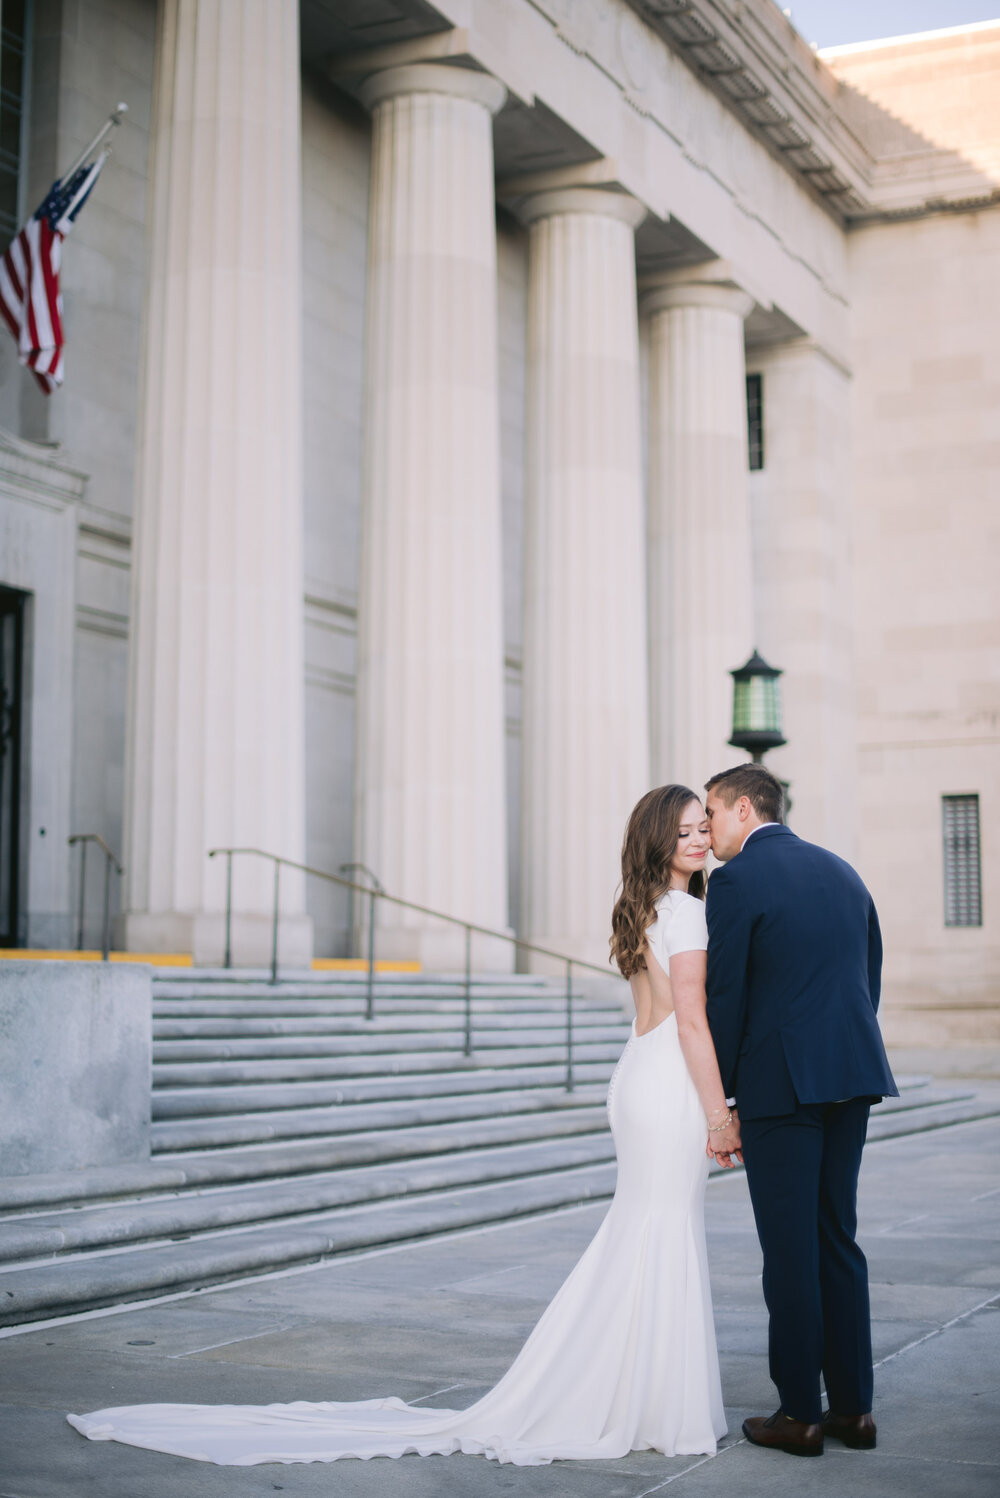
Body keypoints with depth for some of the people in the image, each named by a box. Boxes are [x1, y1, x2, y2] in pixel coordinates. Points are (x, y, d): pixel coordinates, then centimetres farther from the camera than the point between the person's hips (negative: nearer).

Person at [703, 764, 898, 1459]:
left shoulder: (736, 881, -8)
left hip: (780, 1081, -7)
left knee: (790, 1251, 0)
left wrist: (718, 1096, 0)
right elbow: (870, 978, 15)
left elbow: (725, 997, -9)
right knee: (838, 1241, 14)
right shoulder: (841, 871, 14)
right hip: (852, 1077, 7)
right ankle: (854, 1406, 18)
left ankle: (800, 1415, 7)